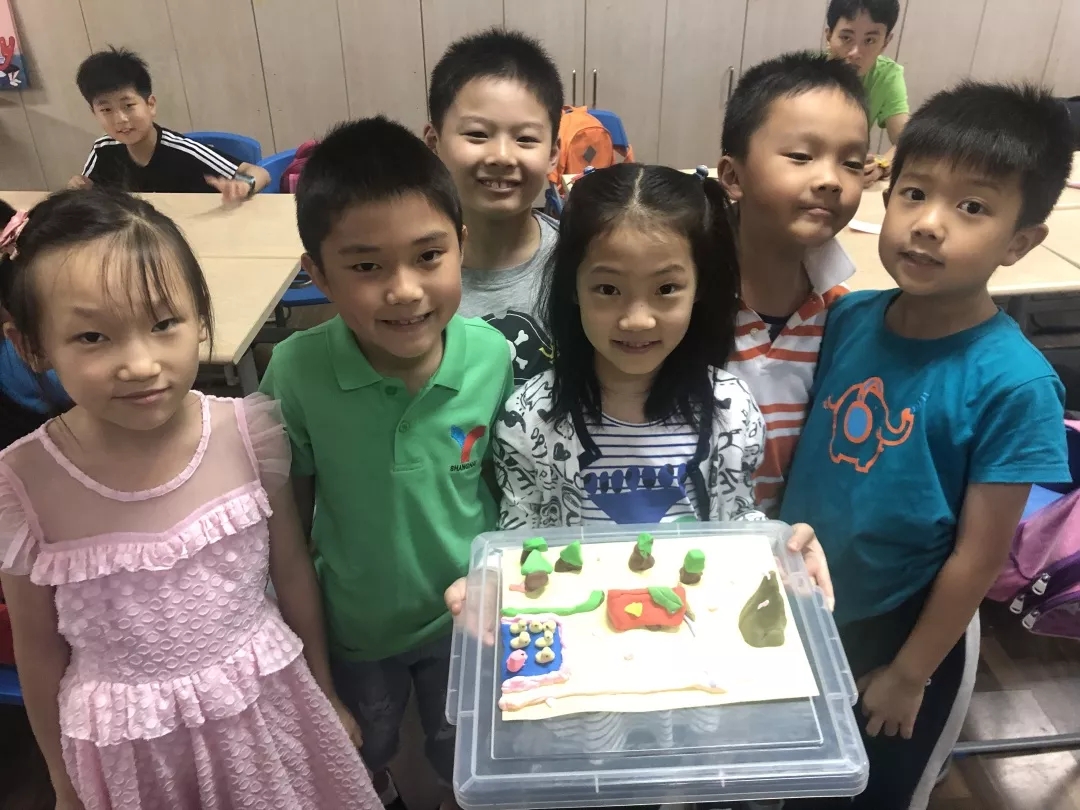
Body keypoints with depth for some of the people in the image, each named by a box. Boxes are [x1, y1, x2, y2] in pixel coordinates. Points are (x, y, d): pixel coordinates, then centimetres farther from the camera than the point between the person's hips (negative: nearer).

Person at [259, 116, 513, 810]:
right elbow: (290, 502, -11)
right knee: (364, 747, 32)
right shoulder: (297, 370, -27)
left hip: (465, 613, 0)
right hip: (355, 619, 1)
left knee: (463, 753, 28)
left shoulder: (494, 357, -24)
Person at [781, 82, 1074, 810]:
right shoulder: (849, 319, -12)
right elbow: (802, 450, -2)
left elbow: (980, 556, -17)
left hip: (906, 635, -3)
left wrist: (908, 673, -8)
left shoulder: (1012, 384, -24)